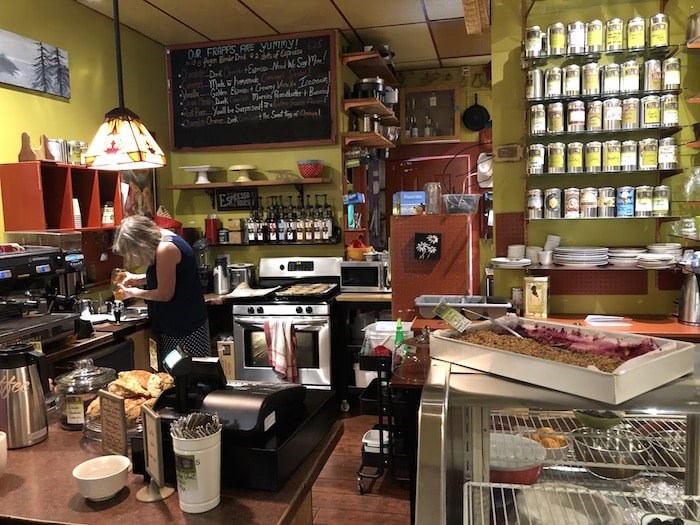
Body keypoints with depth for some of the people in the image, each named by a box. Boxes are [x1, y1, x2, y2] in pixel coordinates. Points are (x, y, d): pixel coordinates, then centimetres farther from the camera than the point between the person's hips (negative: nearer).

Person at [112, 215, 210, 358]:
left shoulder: (165, 249, -21)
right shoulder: (162, 239, 8)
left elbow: (165, 294, -17)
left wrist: (134, 293, -2)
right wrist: (138, 279, 11)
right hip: (176, 323, 10)